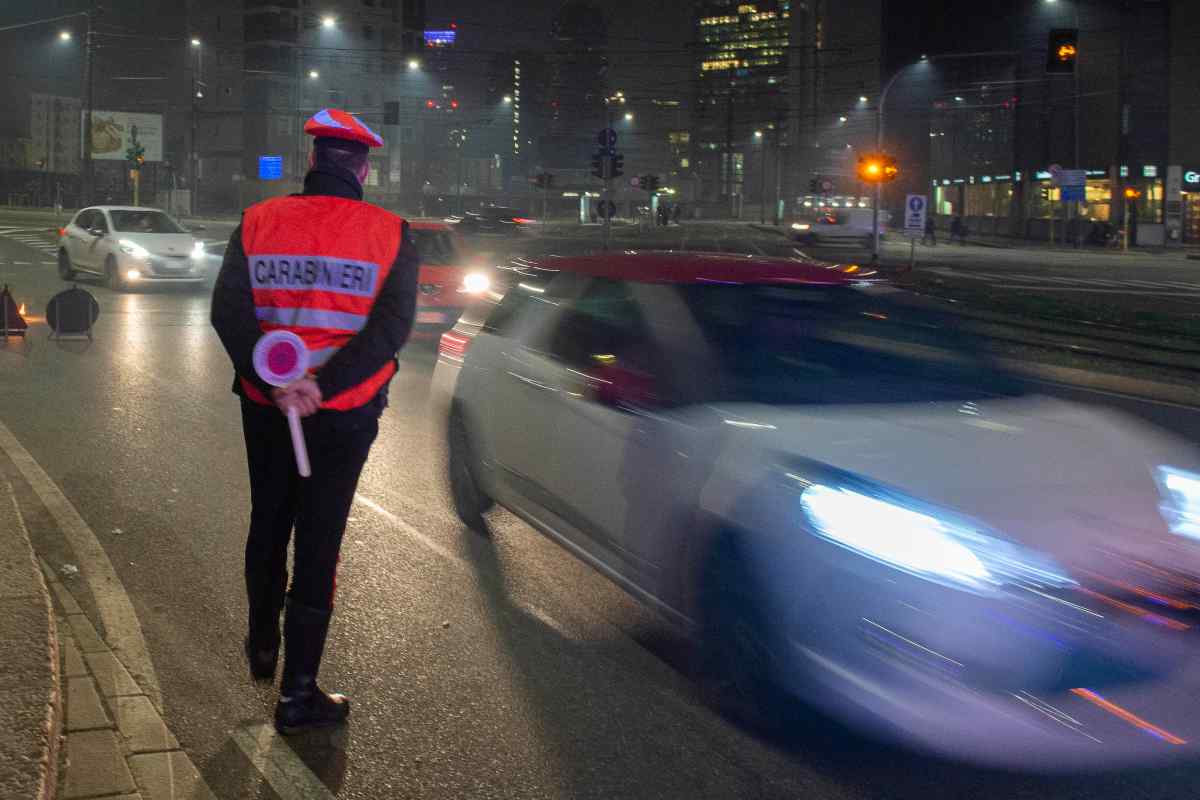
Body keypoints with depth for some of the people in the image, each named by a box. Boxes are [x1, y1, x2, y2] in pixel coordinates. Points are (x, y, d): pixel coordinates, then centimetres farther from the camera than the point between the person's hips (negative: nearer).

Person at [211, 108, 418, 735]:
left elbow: (228, 313, -11)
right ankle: (298, 694, 8)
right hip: (345, 413, -2)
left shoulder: (259, 223, -2)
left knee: (267, 525, 22)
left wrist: (273, 386, -18)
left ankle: (263, 646, 40)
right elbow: (392, 325, -16)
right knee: (318, 543, 4)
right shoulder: (388, 234, -7)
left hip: (266, 407, 3)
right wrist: (321, 386, -21)